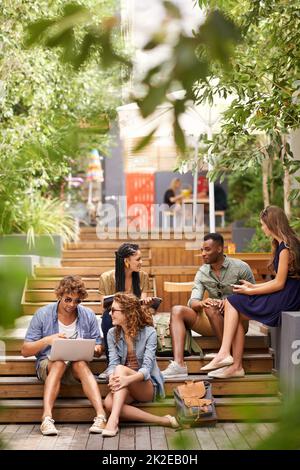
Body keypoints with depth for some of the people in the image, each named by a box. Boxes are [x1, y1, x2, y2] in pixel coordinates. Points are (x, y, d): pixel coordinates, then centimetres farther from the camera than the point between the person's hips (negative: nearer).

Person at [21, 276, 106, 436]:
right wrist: (48, 340, -22)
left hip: (78, 364, 1)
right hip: (48, 364, -1)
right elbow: (25, 351, -5)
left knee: (81, 364, -34)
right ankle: (47, 418, -47)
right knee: (59, 363, -36)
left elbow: (98, 348, 7)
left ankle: (101, 415, -48)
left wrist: (96, 349, -18)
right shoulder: (42, 315, -5)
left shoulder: (88, 316, 1)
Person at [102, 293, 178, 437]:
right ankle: (162, 421, -29)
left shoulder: (149, 332, -9)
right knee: (109, 402, -31)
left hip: (148, 385, -4)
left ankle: (113, 420, -45)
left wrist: (129, 379, -40)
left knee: (121, 369, -32)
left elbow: (147, 367, -19)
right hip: (125, 387, 4)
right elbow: (113, 363, -7)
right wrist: (112, 380, -31)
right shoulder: (112, 334, 4)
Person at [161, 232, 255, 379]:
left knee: (210, 308, -34)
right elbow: (193, 302, -3)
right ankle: (178, 365, -33)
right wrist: (201, 303, -28)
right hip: (212, 323, 5)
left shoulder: (240, 267, -4)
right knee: (177, 310, -16)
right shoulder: (202, 272, 8)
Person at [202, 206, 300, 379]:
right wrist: (254, 287, 11)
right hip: (283, 296, 9)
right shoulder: (283, 244, 16)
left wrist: (250, 291, -8)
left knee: (233, 302, -10)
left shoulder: (286, 247, -15)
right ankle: (236, 365, -7)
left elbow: (279, 283, -16)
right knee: (233, 303, -3)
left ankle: (224, 354, -12)